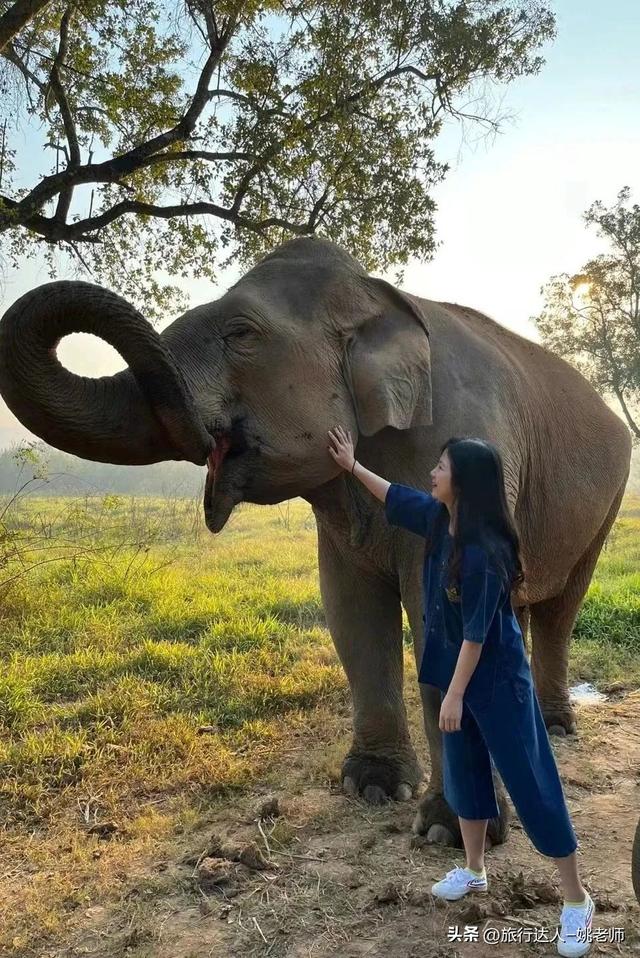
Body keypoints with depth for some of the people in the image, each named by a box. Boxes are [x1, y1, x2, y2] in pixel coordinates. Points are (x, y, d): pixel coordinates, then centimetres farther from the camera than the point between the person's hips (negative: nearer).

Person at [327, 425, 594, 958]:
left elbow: (477, 630, -23)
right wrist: (352, 465, 23)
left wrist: (455, 694, -18)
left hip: (497, 679, -9)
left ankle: (577, 899, 17)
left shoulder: (485, 548, -26)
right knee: (463, 771, 20)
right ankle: (474, 870, 40)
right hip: (459, 670, 9)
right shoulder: (439, 519, -3)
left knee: (530, 783, 1)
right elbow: (396, 497, 16)